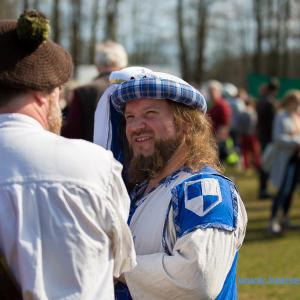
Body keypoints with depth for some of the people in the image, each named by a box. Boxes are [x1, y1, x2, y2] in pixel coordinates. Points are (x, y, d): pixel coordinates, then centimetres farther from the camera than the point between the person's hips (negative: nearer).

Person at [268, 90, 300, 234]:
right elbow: (278, 138, -16)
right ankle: (273, 221, -9)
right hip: (285, 158, -7)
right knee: (283, 190, -11)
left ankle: (285, 219, 21)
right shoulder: (281, 118, -9)